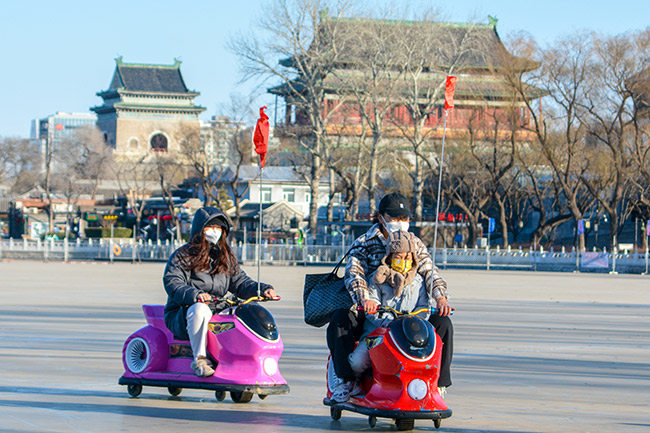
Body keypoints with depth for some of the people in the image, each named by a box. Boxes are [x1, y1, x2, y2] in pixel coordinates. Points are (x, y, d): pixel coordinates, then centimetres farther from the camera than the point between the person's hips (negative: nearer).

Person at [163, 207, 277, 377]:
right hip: (181, 317, -5)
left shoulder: (226, 258, 19)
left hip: (219, 314, 5)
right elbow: (173, 284, -14)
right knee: (200, 309, -39)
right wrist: (195, 294, -34)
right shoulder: (181, 256, -1)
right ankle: (200, 359, -34)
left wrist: (263, 289, -5)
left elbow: (240, 282, 15)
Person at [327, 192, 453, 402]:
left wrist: (440, 297, -24)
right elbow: (354, 273, -18)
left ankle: (438, 383, -6)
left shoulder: (416, 245, 11)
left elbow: (429, 272, -2)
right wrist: (364, 299, -39)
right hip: (370, 313, -3)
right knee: (340, 319, -31)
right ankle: (345, 380, -23)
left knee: (443, 323, -16)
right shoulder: (363, 244, -1)